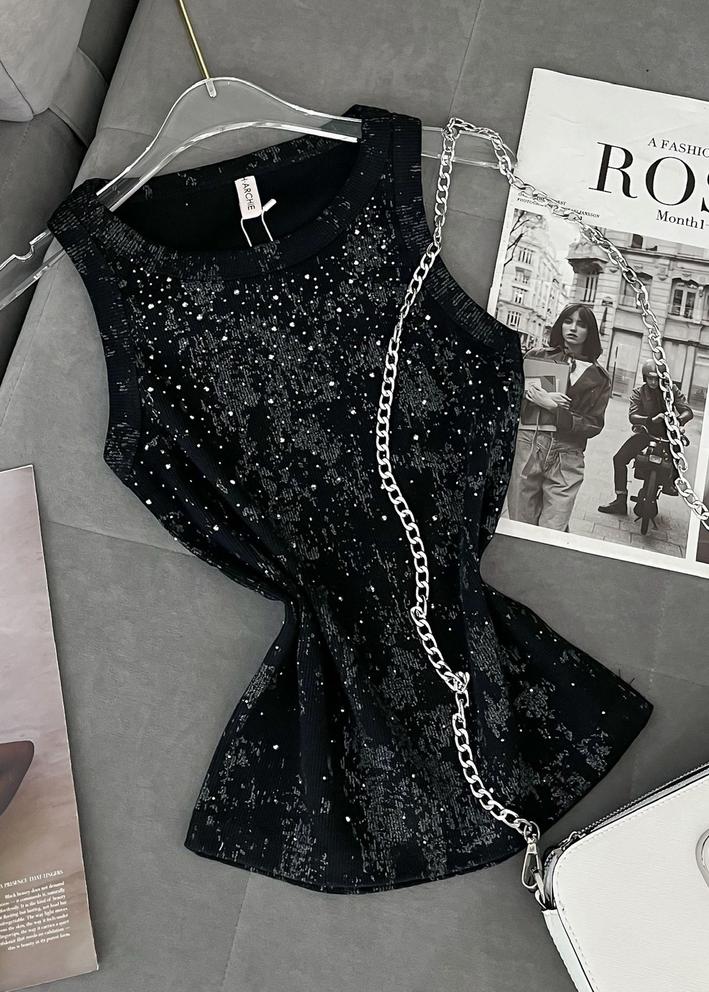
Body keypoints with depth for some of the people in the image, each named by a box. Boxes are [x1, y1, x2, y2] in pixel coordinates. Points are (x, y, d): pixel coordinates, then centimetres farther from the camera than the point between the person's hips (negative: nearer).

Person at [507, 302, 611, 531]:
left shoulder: (598, 377, 9)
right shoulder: (536, 356, 11)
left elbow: (594, 425, 1)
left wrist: (553, 407, -8)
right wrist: (533, 397, -13)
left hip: (566, 458, 0)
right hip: (526, 446, 1)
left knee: (552, 534, -5)